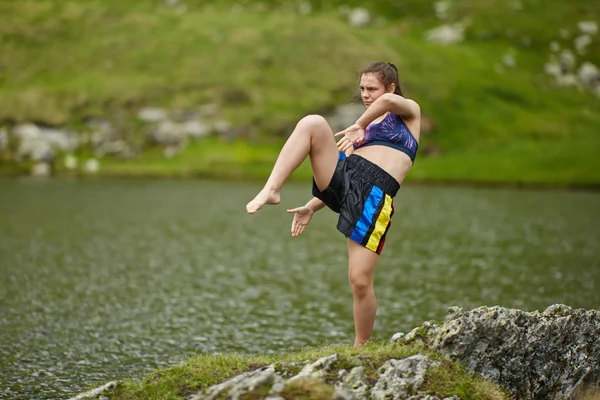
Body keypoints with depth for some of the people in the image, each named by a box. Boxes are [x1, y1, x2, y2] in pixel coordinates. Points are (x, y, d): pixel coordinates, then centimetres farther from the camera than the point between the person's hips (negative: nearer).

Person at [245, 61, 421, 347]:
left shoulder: (409, 112, 17)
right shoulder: (367, 127, 33)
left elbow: (389, 101, -10)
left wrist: (359, 125, -2)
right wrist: (312, 208, 20)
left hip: (375, 194, -5)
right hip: (345, 174, 5)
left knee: (360, 281, -14)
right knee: (312, 123, -20)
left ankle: (360, 348, 8)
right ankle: (271, 191, -28)